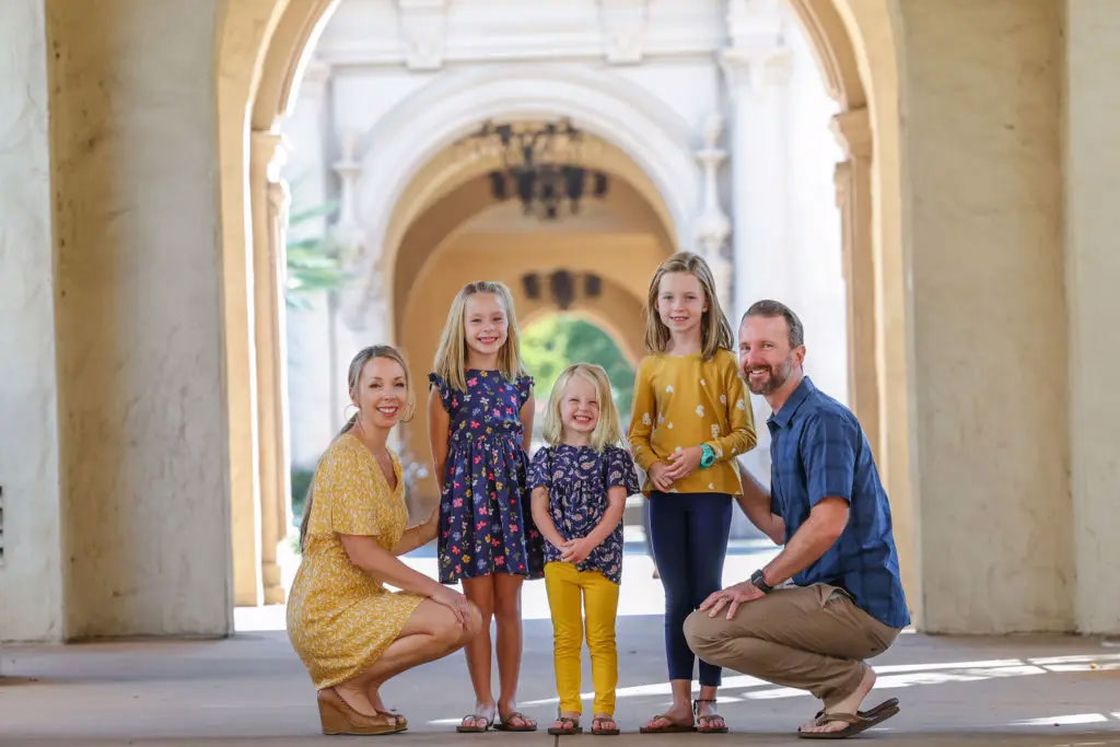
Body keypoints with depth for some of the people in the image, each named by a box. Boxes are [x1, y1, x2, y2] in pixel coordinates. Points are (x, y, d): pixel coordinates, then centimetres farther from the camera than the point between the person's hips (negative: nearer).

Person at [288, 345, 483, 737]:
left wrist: (430, 529, 2)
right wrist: (433, 590, -19)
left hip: (364, 600, 9)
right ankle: (349, 688, -6)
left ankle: (366, 690, 9)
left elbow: (382, 547, 12)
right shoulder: (346, 455, -15)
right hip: (329, 611, -9)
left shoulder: (390, 462, 14)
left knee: (469, 620, 4)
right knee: (447, 622, -22)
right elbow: (361, 552, -20)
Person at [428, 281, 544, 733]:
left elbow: (522, 449, 12)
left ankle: (508, 701, 10)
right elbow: (440, 458, 2)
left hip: (512, 496, 2)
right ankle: (483, 702, 6)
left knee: (509, 606, 4)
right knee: (478, 605, -1)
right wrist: (456, 497, 3)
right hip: (467, 497, -2)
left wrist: (511, 484, 5)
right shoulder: (446, 386, -1)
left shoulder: (521, 386, 8)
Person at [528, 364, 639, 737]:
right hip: (559, 559, 2)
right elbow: (539, 508, -1)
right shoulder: (547, 457, 5)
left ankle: (604, 711, 4)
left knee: (601, 639, 2)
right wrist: (561, 545, -17)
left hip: (602, 558, -2)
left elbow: (616, 507, -7)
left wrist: (588, 544, -20)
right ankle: (569, 711, 9)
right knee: (565, 638, 6)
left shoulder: (613, 457, 1)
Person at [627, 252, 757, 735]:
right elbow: (638, 434, 10)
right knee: (677, 598, 6)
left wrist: (703, 455, -16)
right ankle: (680, 703, 8)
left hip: (711, 490, -3)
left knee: (708, 595, 0)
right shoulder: (651, 367, 7)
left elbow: (744, 433, -2)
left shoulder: (722, 363, -1)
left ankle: (708, 700, 7)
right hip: (665, 494, 3)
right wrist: (653, 465, -9)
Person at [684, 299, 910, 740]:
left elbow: (828, 523, -23)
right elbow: (781, 529, 19)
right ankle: (845, 692, 10)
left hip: (857, 605, -10)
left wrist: (761, 583, -19)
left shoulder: (823, 420, -13)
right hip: (835, 598, 10)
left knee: (704, 628, -19)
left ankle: (846, 682, -7)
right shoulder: (784, 427, 18)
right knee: (711, 619, 26)